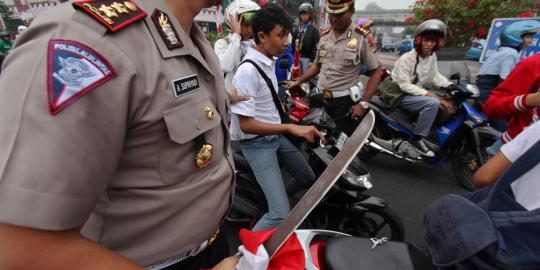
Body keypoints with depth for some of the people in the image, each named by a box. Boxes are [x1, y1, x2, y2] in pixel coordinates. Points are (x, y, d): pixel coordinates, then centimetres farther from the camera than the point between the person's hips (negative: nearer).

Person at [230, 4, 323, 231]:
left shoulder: (269, 62, 6)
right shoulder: (248, 71, -23)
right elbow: (245, 124, -27)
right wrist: (291, 128, -29)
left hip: (276, 135, 9)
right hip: (257, 143, -9)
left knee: (308, 178, 20)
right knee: (281, 215, -14)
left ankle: (274, 197, 41)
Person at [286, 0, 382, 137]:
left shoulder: (361, 37, -8)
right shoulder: (324, 36, 9)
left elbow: (375, 72, -6)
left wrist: (364, 103, -14)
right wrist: (298, 81, 13)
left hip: (345, 101, -5)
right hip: (320, 98, 5)